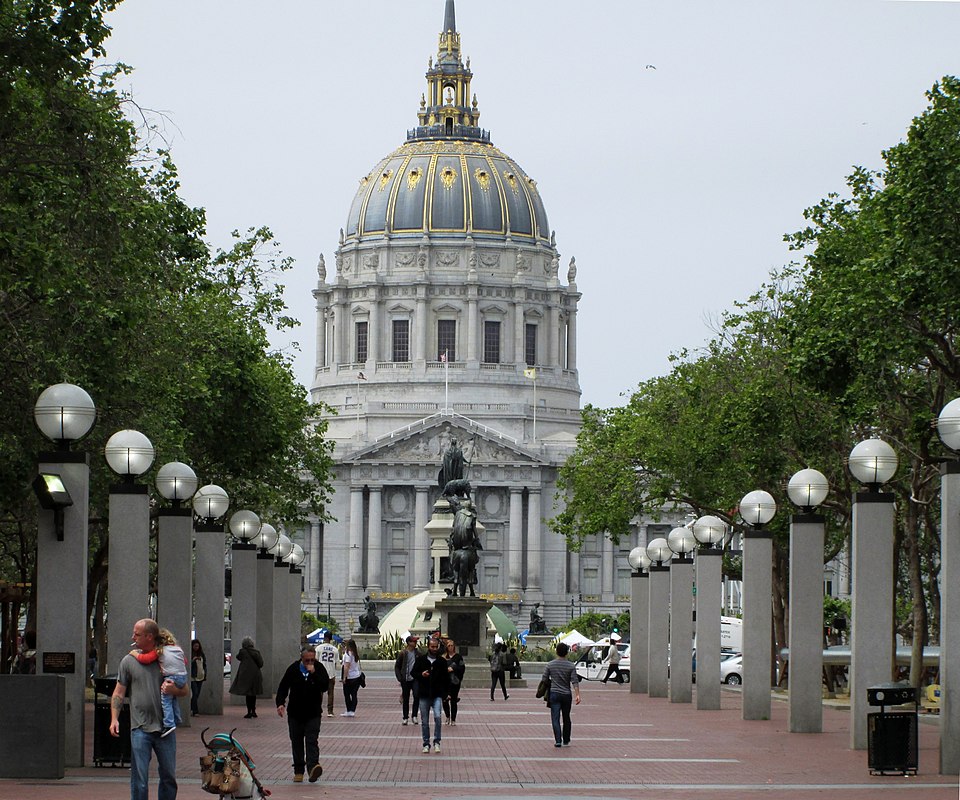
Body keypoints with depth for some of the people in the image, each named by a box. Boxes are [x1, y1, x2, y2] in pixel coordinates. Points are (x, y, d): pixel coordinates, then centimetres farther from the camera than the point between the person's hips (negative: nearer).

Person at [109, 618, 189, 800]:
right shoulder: (129, 661, 4)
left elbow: (185, 691, 11)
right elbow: (118, 693, 6)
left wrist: (174, 690, -12)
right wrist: (114, 719, -7)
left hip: (165, 728, 1)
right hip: (140, 729, -1)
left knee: (169, 777, 9)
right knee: (139, 779, -3)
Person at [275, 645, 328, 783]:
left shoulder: (319, 668, -4)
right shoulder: (293, 669, -1)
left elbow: (325, 686, -14)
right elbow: (283, 687, 5)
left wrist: (314, 673, -23)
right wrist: (280, 703, -8)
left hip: (313, 714, -2)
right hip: (295, 713, 2)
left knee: (312, 741, -15)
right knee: (297, 743, 9)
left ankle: (313, 767, -27)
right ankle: (298, 771, 17)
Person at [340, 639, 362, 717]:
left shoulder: (348, 654, -14)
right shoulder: (356, 654, 8)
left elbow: (346, 667, -18)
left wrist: (344, 677, -16)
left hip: (349, 678, -7)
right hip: (357, 677, 7)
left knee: (347, 695, 3)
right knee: (354, 694, 6)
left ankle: (349, 711, 1)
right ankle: (352, 711, 2)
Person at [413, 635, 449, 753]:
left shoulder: (442, 661, 4)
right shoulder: (421, 659, 3)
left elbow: (446, 678, 10)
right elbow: (413, 673, 8)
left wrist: (447, 693, 4)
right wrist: (421, 675, -13)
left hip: (437, 695, -1)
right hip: (424, 695, 1)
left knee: (437, 717, -19)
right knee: (424, 721, 6)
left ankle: (436, 742, -6)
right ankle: (426, 744, 17)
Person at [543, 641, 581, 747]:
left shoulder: (550, 665, -1)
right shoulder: (571, 666, -3)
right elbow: (575, 681, -10)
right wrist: (577, 695, -11)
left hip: (554, 694, -1)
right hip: (567, 695, 1)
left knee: (555, 719, -4)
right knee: (566, 718, 15)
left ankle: (558, 741, -16)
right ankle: (566, 740, 25)